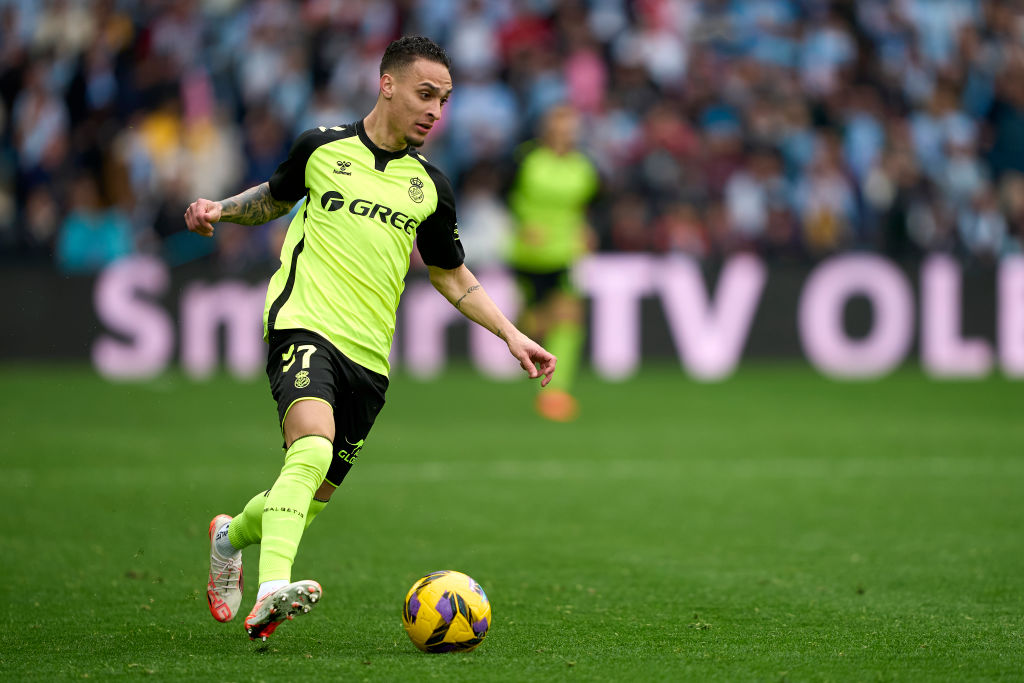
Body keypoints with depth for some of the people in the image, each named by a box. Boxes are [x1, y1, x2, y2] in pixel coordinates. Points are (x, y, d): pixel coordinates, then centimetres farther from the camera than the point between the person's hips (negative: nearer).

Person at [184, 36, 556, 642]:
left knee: (317, 495, 8)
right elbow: (275, 197, 25)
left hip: (370, 355, 4)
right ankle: (272, 591, -42)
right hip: (304, 324, -4)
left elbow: (453, 278, 23)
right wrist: (221, 210, 5)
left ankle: (232, 536, 40)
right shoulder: (323, 147, 6)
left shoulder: (430, 187, 12)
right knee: (313, 450, -31)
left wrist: (513, 336, 12)